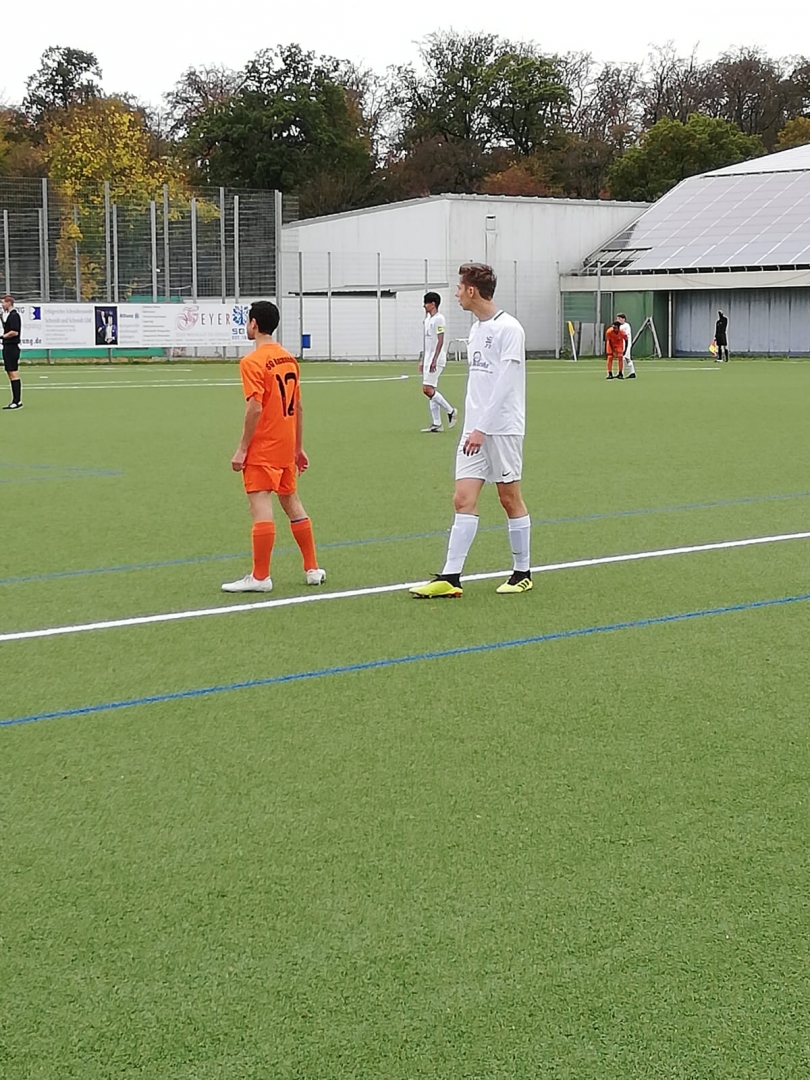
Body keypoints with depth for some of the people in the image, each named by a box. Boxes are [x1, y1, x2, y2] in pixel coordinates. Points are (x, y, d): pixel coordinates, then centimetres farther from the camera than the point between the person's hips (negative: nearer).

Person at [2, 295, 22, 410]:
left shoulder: (14, 315, -13)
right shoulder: (8, 315, 16)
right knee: (10, 374, 10)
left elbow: (14, 332, -21)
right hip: (8, 347, 10)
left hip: (12, 347, -10)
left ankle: (18, 401, -9)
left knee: (14, 373, -9)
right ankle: (15, 401, 14)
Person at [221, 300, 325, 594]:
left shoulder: (252, 361, -13)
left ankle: (260, 577, -4)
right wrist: (298, 447, 19)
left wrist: (241, 449, -16)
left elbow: (255, 408, -20)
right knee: (291, 501, 17)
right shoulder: (289, 358, 10)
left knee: (260, 506, -6)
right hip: (286, 446, 8)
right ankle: (312, 569, 22)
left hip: (262, 448, -8)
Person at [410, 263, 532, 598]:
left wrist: (482, 428, -20)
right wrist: (473, 426, 14)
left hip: (503, 427, -7)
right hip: (475, 427, 7)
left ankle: (522, 573, 16)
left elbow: (504, 383, -17)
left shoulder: (508, 329, -12)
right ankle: (450, 577, -4)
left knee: (510, 499, 3)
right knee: (464, 499, -1)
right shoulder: (476, 329, 15)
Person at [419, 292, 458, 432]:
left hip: (436, 360, -10)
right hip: (428, 359, 10)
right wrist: (422, 361, 21)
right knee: (429, 391, 6)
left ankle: (451, 411, -2)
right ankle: (436, 424, 8)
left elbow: (440, 341, -17)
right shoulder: (428, 319, 17)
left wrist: (434, 360, -23)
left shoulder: (438, 318, -11)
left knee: (428, 390, -15)